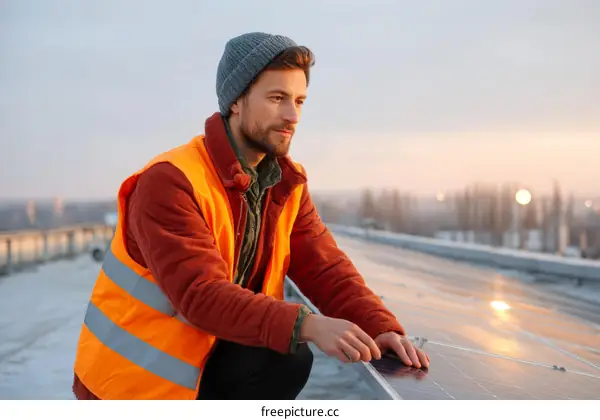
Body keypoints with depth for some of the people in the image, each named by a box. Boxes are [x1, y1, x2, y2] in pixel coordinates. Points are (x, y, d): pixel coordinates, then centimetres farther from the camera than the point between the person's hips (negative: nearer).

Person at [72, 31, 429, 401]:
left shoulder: (287, 184, 0)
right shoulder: (170, 182, -23)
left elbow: (327, 269, -6)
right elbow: (201, 294, -33)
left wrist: (382, 329, -25)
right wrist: (308, 325, -44)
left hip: (201, 359, 6)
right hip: (131, 375, -6)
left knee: (289, 359, -20)